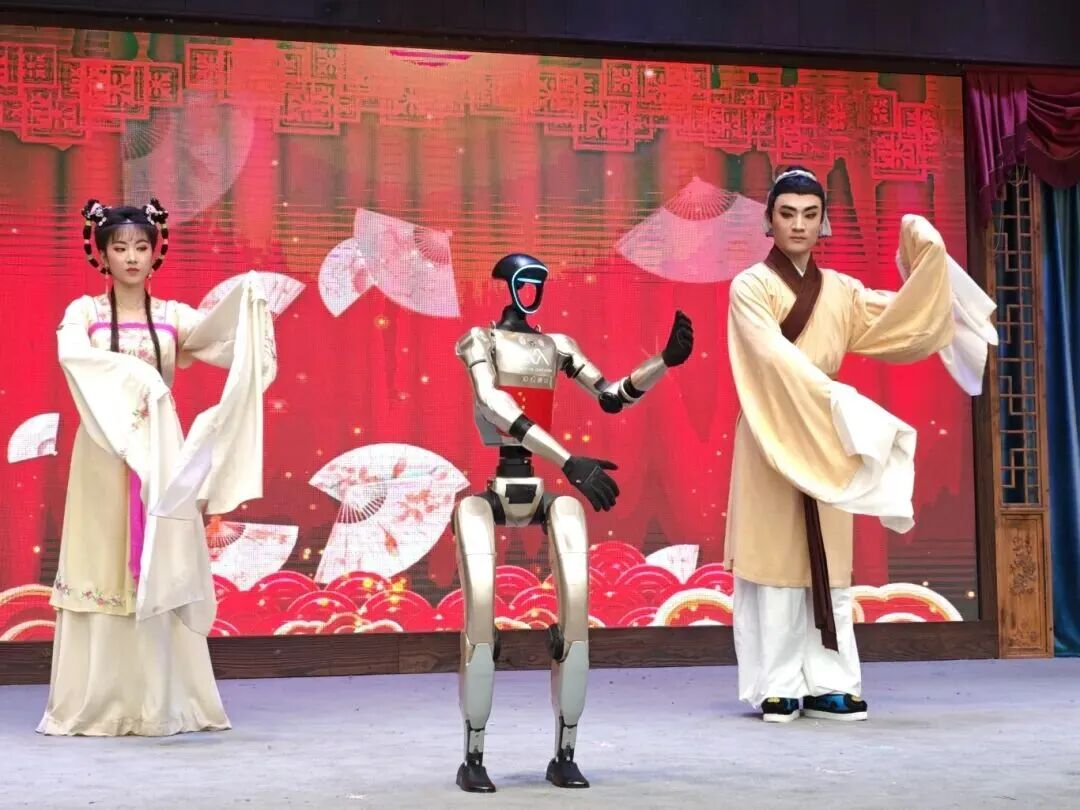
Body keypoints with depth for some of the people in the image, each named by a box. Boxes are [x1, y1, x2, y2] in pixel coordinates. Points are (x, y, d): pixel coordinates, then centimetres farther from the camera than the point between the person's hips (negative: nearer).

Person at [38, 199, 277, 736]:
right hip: (105, 458, -2)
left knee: (160, 573, 1)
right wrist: (133, 372, -25)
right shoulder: (84, 312, 3)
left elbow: (221, 339, -9)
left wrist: (246, 303, -26)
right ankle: (93, 705, 5)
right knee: (102, 574, -1)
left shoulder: (172, 316, 8)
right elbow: (71, 355, -18)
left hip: (161, 456, 2)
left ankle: (160, 702, 7)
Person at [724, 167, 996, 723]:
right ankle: (776, 688, -2)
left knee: (826, 565, 4)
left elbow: (904, 321, 6)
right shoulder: (749, 287, -3)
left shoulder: (839, 291, 13)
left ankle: (826, 686, 7)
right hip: (771, 439, -5)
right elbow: (774, 356, -17)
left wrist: (928, 261, -3)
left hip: (825, 441, 5)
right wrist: (834, 397, -27)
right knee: (774, 559, -5)